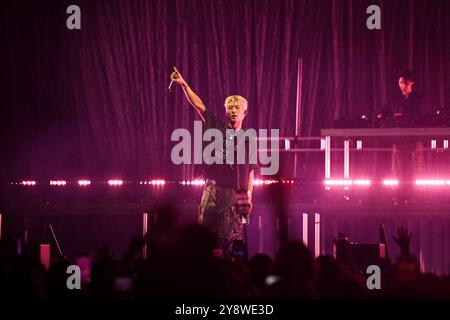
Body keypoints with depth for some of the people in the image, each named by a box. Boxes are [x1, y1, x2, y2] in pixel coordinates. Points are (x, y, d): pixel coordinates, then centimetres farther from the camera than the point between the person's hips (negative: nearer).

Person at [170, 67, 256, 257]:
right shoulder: (218, 128, 9)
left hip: (235, 193, 0)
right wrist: (184, 84, -7)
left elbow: (250, 171, 10)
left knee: (232, 237, -2)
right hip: (213, 190, 0)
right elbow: (199, 105, 2)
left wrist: (248, 196, 2)